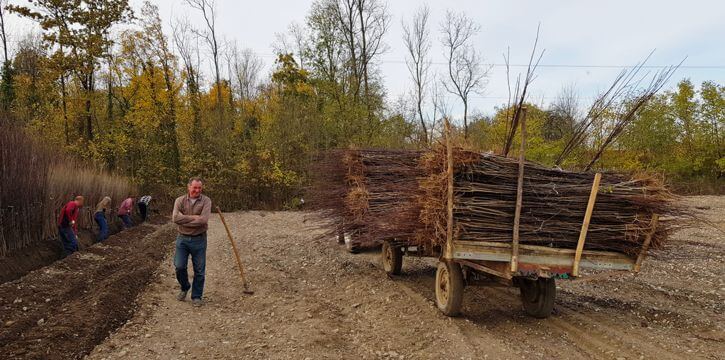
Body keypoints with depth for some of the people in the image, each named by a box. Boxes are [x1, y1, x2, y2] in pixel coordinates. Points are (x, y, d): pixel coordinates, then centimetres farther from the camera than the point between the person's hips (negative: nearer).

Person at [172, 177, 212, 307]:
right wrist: (194, 217, -19)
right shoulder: (180, 200, -2)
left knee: (199, 270, 5)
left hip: (199, 239, -1)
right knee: (179, 267, 2)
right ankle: (184, 288, 31)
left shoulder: (206, 201, -7)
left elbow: (203, 220, -21)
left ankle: (196, 296, 21)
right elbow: (175, 218, -18)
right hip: (182, 239, 1)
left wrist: (184, 220, -15)